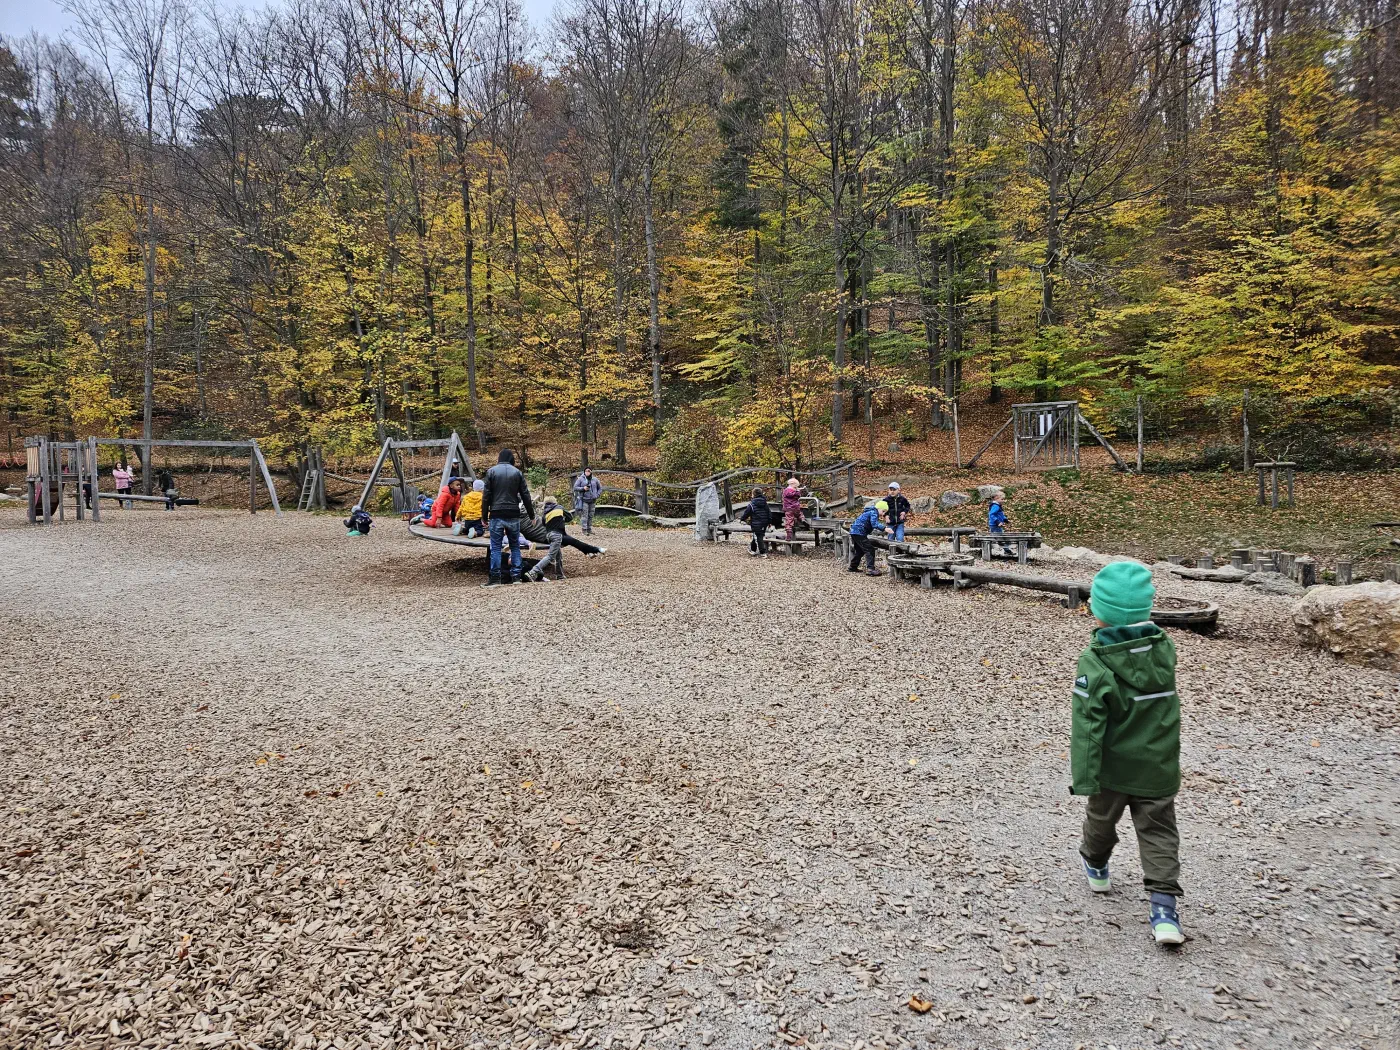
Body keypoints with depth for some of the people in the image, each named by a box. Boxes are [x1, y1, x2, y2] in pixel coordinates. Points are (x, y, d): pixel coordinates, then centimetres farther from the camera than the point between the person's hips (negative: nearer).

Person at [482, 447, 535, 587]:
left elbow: (486, 495, -1)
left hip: (497, 514, -2)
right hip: (513, 515, 2)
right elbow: (525, 495, 5)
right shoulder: (517, 472, 4)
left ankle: (495, 578, -2)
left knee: (496, 547, 1)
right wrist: (531, 514, 12)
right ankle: (516, 576, 9)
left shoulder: (491, 471, 1)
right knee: (515, 546, 11)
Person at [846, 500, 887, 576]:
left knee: (860, 550, 24)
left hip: (854, 531, 11)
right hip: (859, 532, -11)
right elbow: (874, 524, -28)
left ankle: (852, 567, 35)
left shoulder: (871, 512, 21)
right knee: (869, 549, -12)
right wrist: (884, 528, -36)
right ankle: (870, 569, -19)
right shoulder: (873, 513, -11)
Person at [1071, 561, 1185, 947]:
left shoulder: (1094, 663, -25)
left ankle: (1096, 866, 47)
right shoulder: (1165, 649, -10)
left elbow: (1087, 726, -24)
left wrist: (1083, 778, -20)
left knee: (1101, 817, 23)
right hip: (1159, 769, 3)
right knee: (1158, 832, 11)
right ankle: (1163, 907, 1)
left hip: (1113, 769, -2)